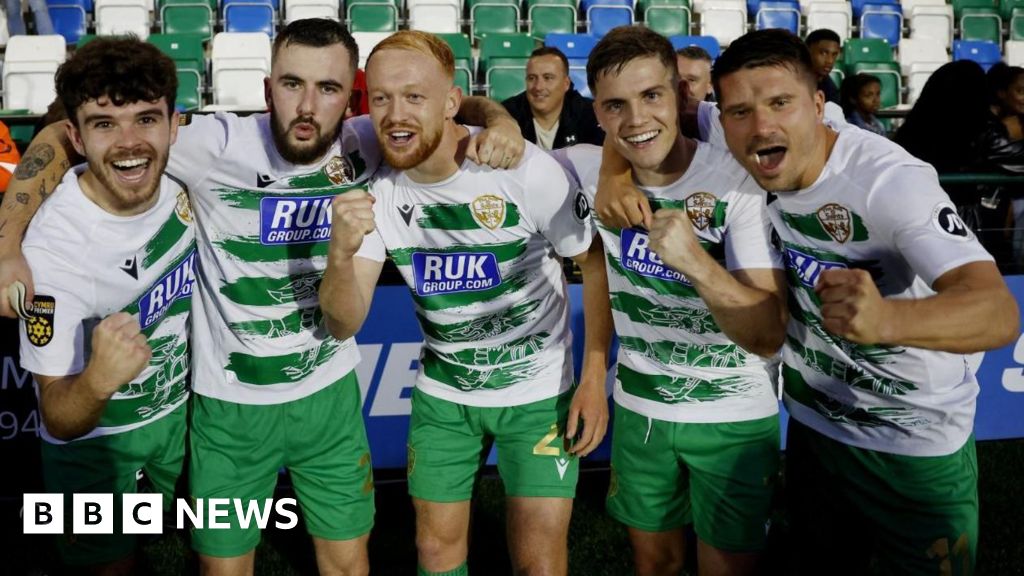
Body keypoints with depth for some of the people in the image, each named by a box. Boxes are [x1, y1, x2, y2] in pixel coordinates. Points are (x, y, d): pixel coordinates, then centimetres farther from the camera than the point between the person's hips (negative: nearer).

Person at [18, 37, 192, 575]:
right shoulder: (53, 248, -34)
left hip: (178, 407, 5)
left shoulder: (180, 180, -19)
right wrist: (98, 380, -48)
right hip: (93, 437, -5)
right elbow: (59, 419, -29)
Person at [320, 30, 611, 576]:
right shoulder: (377, 191, -9)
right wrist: (341, 253, -32)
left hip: (538, 391, -3)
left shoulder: (526, 168, -22)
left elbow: (596, 261, -9)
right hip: (441, 392, 4)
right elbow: (345, 324, -12)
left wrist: (594, 378, -13)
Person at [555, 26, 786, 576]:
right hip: (639, 407, 4)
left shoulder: (738, 181, -20)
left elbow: (768, 335, -24)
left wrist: (695, 261, -40)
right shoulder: (590, 169, -11)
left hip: (734, 416, -3)